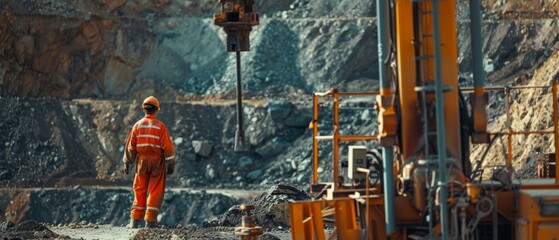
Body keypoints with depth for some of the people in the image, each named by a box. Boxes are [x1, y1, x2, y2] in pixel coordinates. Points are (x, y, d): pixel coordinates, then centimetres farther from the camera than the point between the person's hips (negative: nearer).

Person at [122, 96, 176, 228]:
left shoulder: (137, 125, 0)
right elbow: (167, 146, -9)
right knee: (155, 191, 2)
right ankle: (150, 221, -2)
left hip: (142, 161, 3)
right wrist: (171, 164, -1)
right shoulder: (160, 126, -8)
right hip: (157, 162, -3)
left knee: (140, 191, 11)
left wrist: (127, 162, 12)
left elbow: (130, 146, 4)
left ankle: (135, 221, 8)